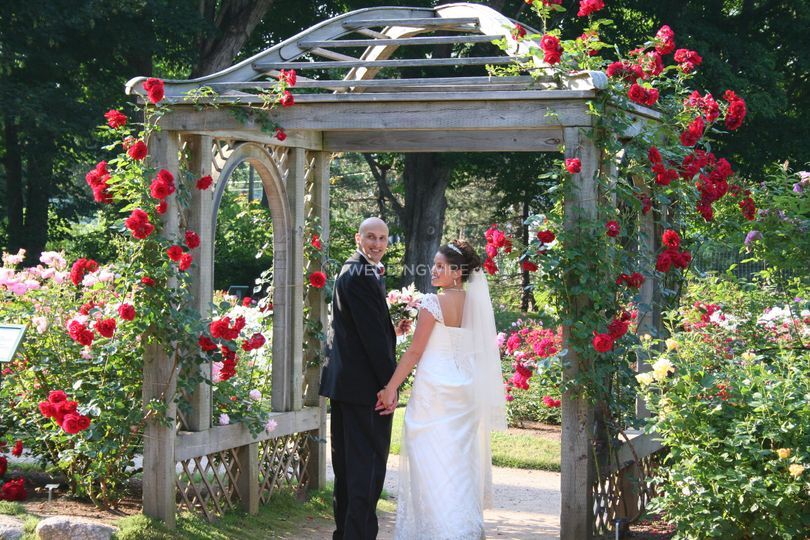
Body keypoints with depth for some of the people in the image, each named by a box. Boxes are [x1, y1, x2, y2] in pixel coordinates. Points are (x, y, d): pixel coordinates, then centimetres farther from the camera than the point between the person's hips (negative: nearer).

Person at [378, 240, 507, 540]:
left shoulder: (434, 303, -12)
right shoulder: (476, 304, 6)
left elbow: (415, 351, -12)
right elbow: (480, 351, 11)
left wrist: (391, 388, -6)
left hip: (434, 389, -7)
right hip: (465, 389, 7)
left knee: (431, 463, -2)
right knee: (460, 462, 12)